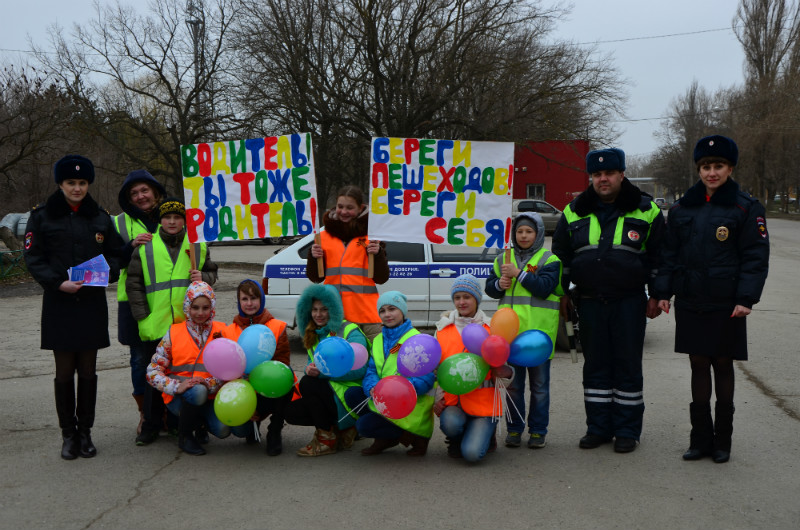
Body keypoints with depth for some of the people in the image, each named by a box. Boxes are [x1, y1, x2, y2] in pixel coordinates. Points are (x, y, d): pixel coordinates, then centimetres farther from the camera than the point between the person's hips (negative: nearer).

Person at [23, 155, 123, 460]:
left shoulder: (100, 217, 9)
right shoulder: (42, 216, 0)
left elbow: (115, 253, 14)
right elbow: (33, 258, -3)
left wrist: (108, 272, -7)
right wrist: (58, 283, -17)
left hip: (92, 304, 2)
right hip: (59, 305, -2)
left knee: (88, 372, 7)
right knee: (64, 372, 3)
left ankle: (85, 432, 18)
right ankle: (68, 434, 15)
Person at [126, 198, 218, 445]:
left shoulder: (198, 246, 9)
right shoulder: (145, 248, 5)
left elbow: (212, 272, 19)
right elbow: (133, 283, 5)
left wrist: (203, 277, -6)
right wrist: (142, 316, -3)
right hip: (156, 326, -1)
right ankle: (151, 425, 17)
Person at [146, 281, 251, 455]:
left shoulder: (222, 332, 4)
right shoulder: (174, 333, 2)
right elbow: (153, 370, -2)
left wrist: (209, 383, -21)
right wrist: (176, 386, -19)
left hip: (212, 395, 2)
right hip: (179, 399, -2)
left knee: (241, 430, -24)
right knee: (197, 391, -38)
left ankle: (201, 423, 9)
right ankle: (185, 435, -9)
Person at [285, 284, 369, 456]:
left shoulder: (350, 332, -11)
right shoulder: (314, 335, 13)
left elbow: (359, 370, -20)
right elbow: (312, 364, 13)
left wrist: (323, 372, -26)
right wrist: (310, 368, -14)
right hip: (329, 393, 8)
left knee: (307, 383, -25)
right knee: (292, 412, -9)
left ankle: (326, 439, -14)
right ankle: (343, 428, 5)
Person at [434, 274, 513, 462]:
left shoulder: (491, 328, 3)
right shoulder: (443, 328, 7)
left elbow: (502, 366, 5)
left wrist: (505, 373, -20)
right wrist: (436, 398, -2)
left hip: (483, 402, -1)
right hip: (452, 400, 2)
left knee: (472, 453, -19)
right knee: (450, 423, -33)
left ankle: (485, 434, 19)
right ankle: (456, 441, 6)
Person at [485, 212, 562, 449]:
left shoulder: (548, 260, 0)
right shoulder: (503, 259, 13)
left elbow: (545, 287, -15)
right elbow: (489, 287, 14)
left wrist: (518, 273, -16)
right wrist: (499, 284, -7)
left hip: (538, 330, -4)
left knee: (539, 384, 6)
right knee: (513, 384, 9)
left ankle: (538, 430, 14)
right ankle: (514, 429, 18)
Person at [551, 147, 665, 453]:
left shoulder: (646, 211, 1)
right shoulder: (575, 212, 7)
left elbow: (659, 256, 4)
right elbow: (561, 255, 15)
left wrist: (657, 296, 1)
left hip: (629, 302, -3)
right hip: (590, 302, 3)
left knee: (628, 367, 3)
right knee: (595, 366, 8)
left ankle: (627, 431, 13)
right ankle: (598, 427, 18)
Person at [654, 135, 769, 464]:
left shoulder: (746, 209, -3)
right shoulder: (682, 208, 8)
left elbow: (756, 257, -5)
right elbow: (670, 253, 11)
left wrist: (746, 298, -14)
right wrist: (663, 292, 4)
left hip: (726, 305, -3)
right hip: (690, 302, 3)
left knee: (723, 366, 7)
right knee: (698, 366, 8)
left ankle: (722, 442, 19)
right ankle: (701, 439, 17)